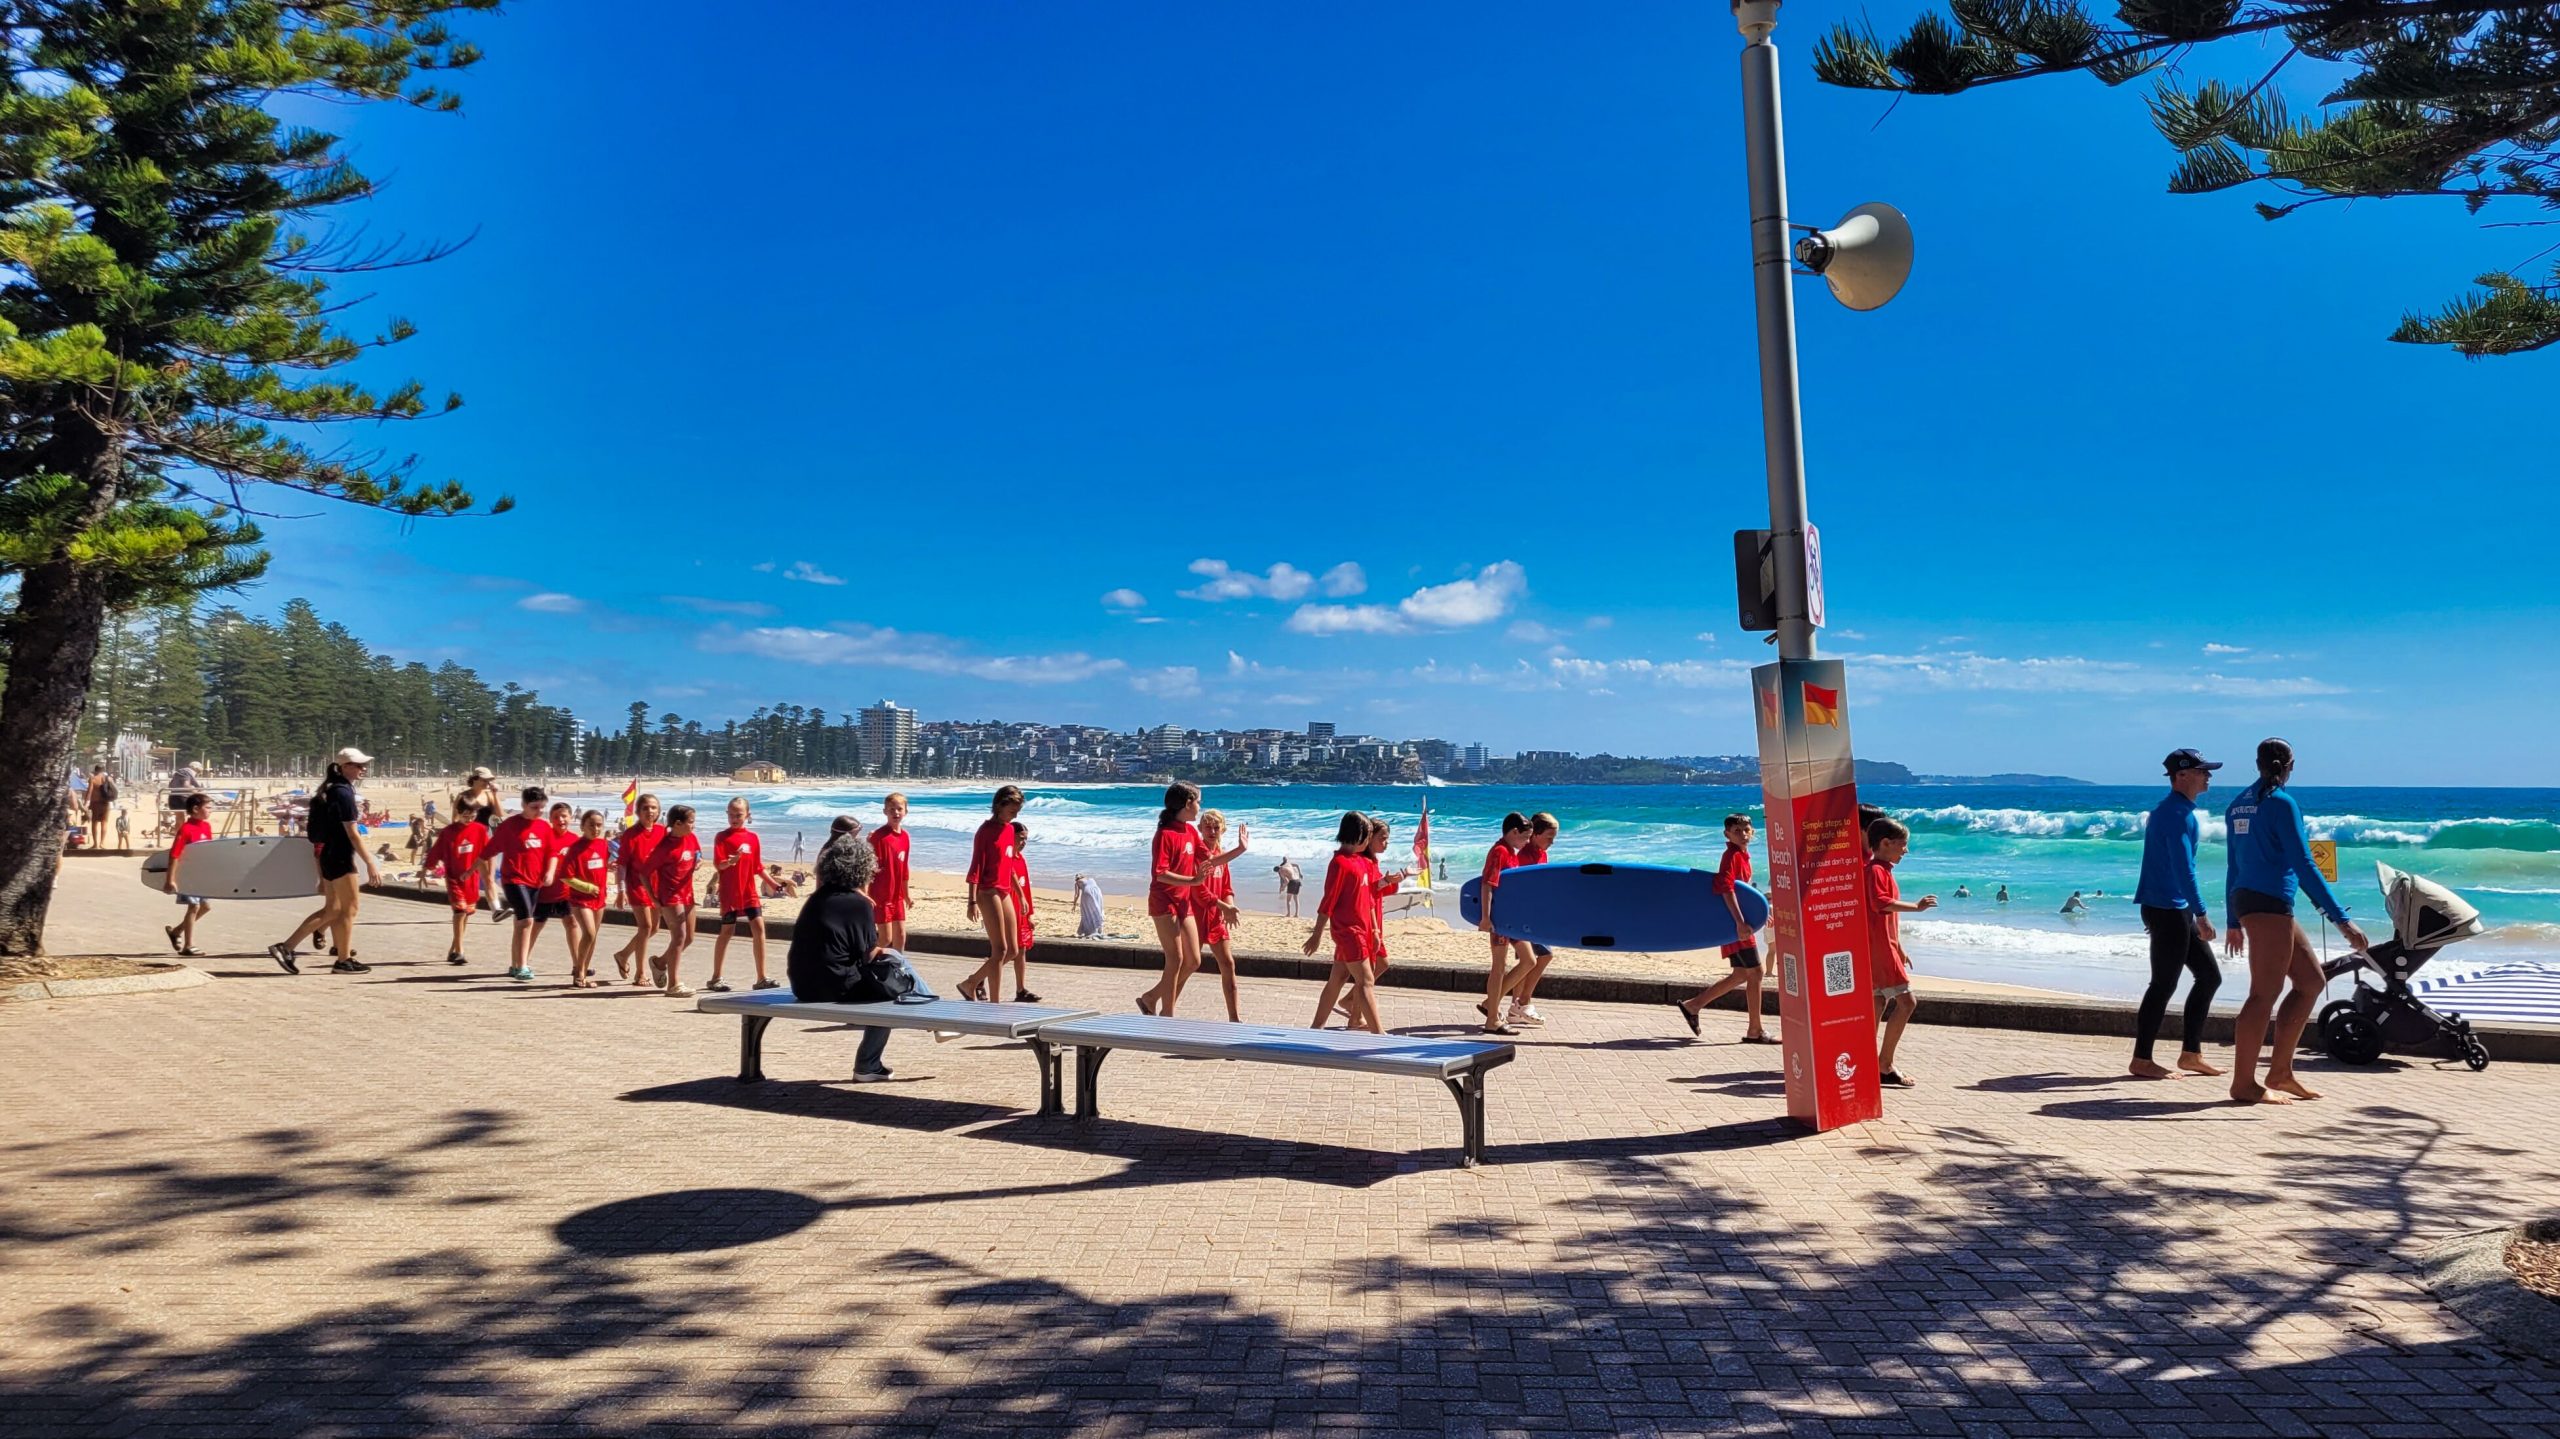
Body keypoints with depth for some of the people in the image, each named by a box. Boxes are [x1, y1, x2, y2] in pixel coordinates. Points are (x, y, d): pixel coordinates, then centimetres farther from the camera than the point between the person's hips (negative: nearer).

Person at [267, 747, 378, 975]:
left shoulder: (331, 790, 13)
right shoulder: (344, 792, -16)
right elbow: (352, 834, -19)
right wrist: (370, 864, -18)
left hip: (328, 854, 9)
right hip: (340, 856, -9)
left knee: (332, 909, 13)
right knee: (349, 908, 1)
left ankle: (285, 948, 11)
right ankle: (344, 961, 8)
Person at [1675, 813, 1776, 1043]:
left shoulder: (1742, 855, 14)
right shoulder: (1732, 855, -14)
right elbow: (1726, 888, -26)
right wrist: (1740, 922, -30)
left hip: (1740, 921, 10)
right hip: (1736, 922, -10)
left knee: (1741, 974, 15)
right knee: (1754, 972, -5)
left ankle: (1692, 1005, 21)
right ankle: (1754, 1031, 3)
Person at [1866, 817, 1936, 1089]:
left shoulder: (1884, 870, 19)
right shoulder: (1876, 870, -12)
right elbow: (1880, 903, -30)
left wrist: (1899, 950, 28)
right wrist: (1916, 907, -31)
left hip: (1882, 946, 10)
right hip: (1879, 947, -10)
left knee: (1879, 1003, 11)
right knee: (1906, 1002, -11)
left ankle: (1872, 1064, 14)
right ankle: (1885, 1066, -9)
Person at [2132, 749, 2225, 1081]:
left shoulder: (2169, 811, 16)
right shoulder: (2177, 814, -15)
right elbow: (2183, 868, -23)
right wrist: (2202, 915, -24)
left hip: (2177, 909, 10)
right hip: (2167, 910, -10)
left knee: (2209, 975, 13)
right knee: (2164, 985, -5)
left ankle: (2190, 1053, 18)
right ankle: (2141, 1061, 1)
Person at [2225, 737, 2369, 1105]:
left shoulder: (2238, 805, 15)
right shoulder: (2282, 803, -9)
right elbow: (2304, 867, -14)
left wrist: (2233, 921, 24)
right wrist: (2341, 919, -15)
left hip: (2246, 901, 9)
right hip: (2270, 902, -9)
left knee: (2312, 980, 15)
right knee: (2265, 994, -5)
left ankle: (2280, 1071, 16)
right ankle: (2244, 1083, -3)